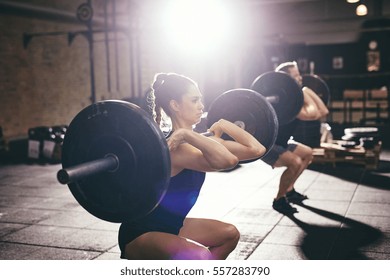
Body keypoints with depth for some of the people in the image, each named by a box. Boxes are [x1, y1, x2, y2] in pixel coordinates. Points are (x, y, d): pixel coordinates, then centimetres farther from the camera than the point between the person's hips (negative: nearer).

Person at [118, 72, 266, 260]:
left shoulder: (200, 144, 0)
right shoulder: (174, 148, -28)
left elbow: (256, 149, 1)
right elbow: (227, 160, -47)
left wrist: (224, 125, 7)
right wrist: (187, 134, -37)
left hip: (170, 226, 9)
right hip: (139, 234, -9)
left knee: (229, 234, 20)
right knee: (200, 257, -34)